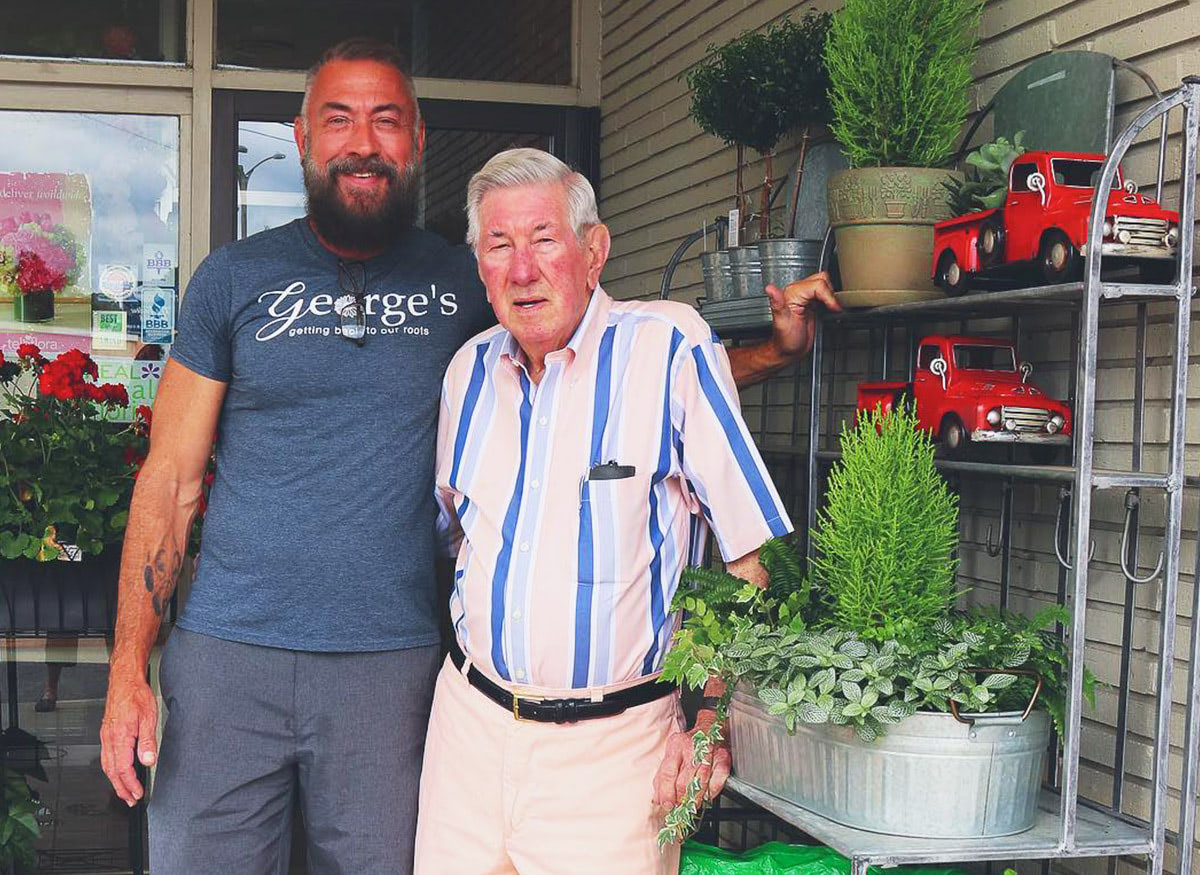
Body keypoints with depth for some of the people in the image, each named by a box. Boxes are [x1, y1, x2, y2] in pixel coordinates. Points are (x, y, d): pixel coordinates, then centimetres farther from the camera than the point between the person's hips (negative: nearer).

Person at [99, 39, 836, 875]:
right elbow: (171, 478, 3)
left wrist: (775, 350, -2)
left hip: (391, 662, 0)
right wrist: (128, 666, -3)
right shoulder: (235, 279, 4)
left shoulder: (465, 283, 6)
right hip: (228, 652, 0)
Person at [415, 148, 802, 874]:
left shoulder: (671, 347, -11)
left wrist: (711, 716, -13)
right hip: (472, 724, 5)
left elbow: (747, 553, -10)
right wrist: (468, 658, 13)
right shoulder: (470, 369, 7)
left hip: (612, 745, -4)